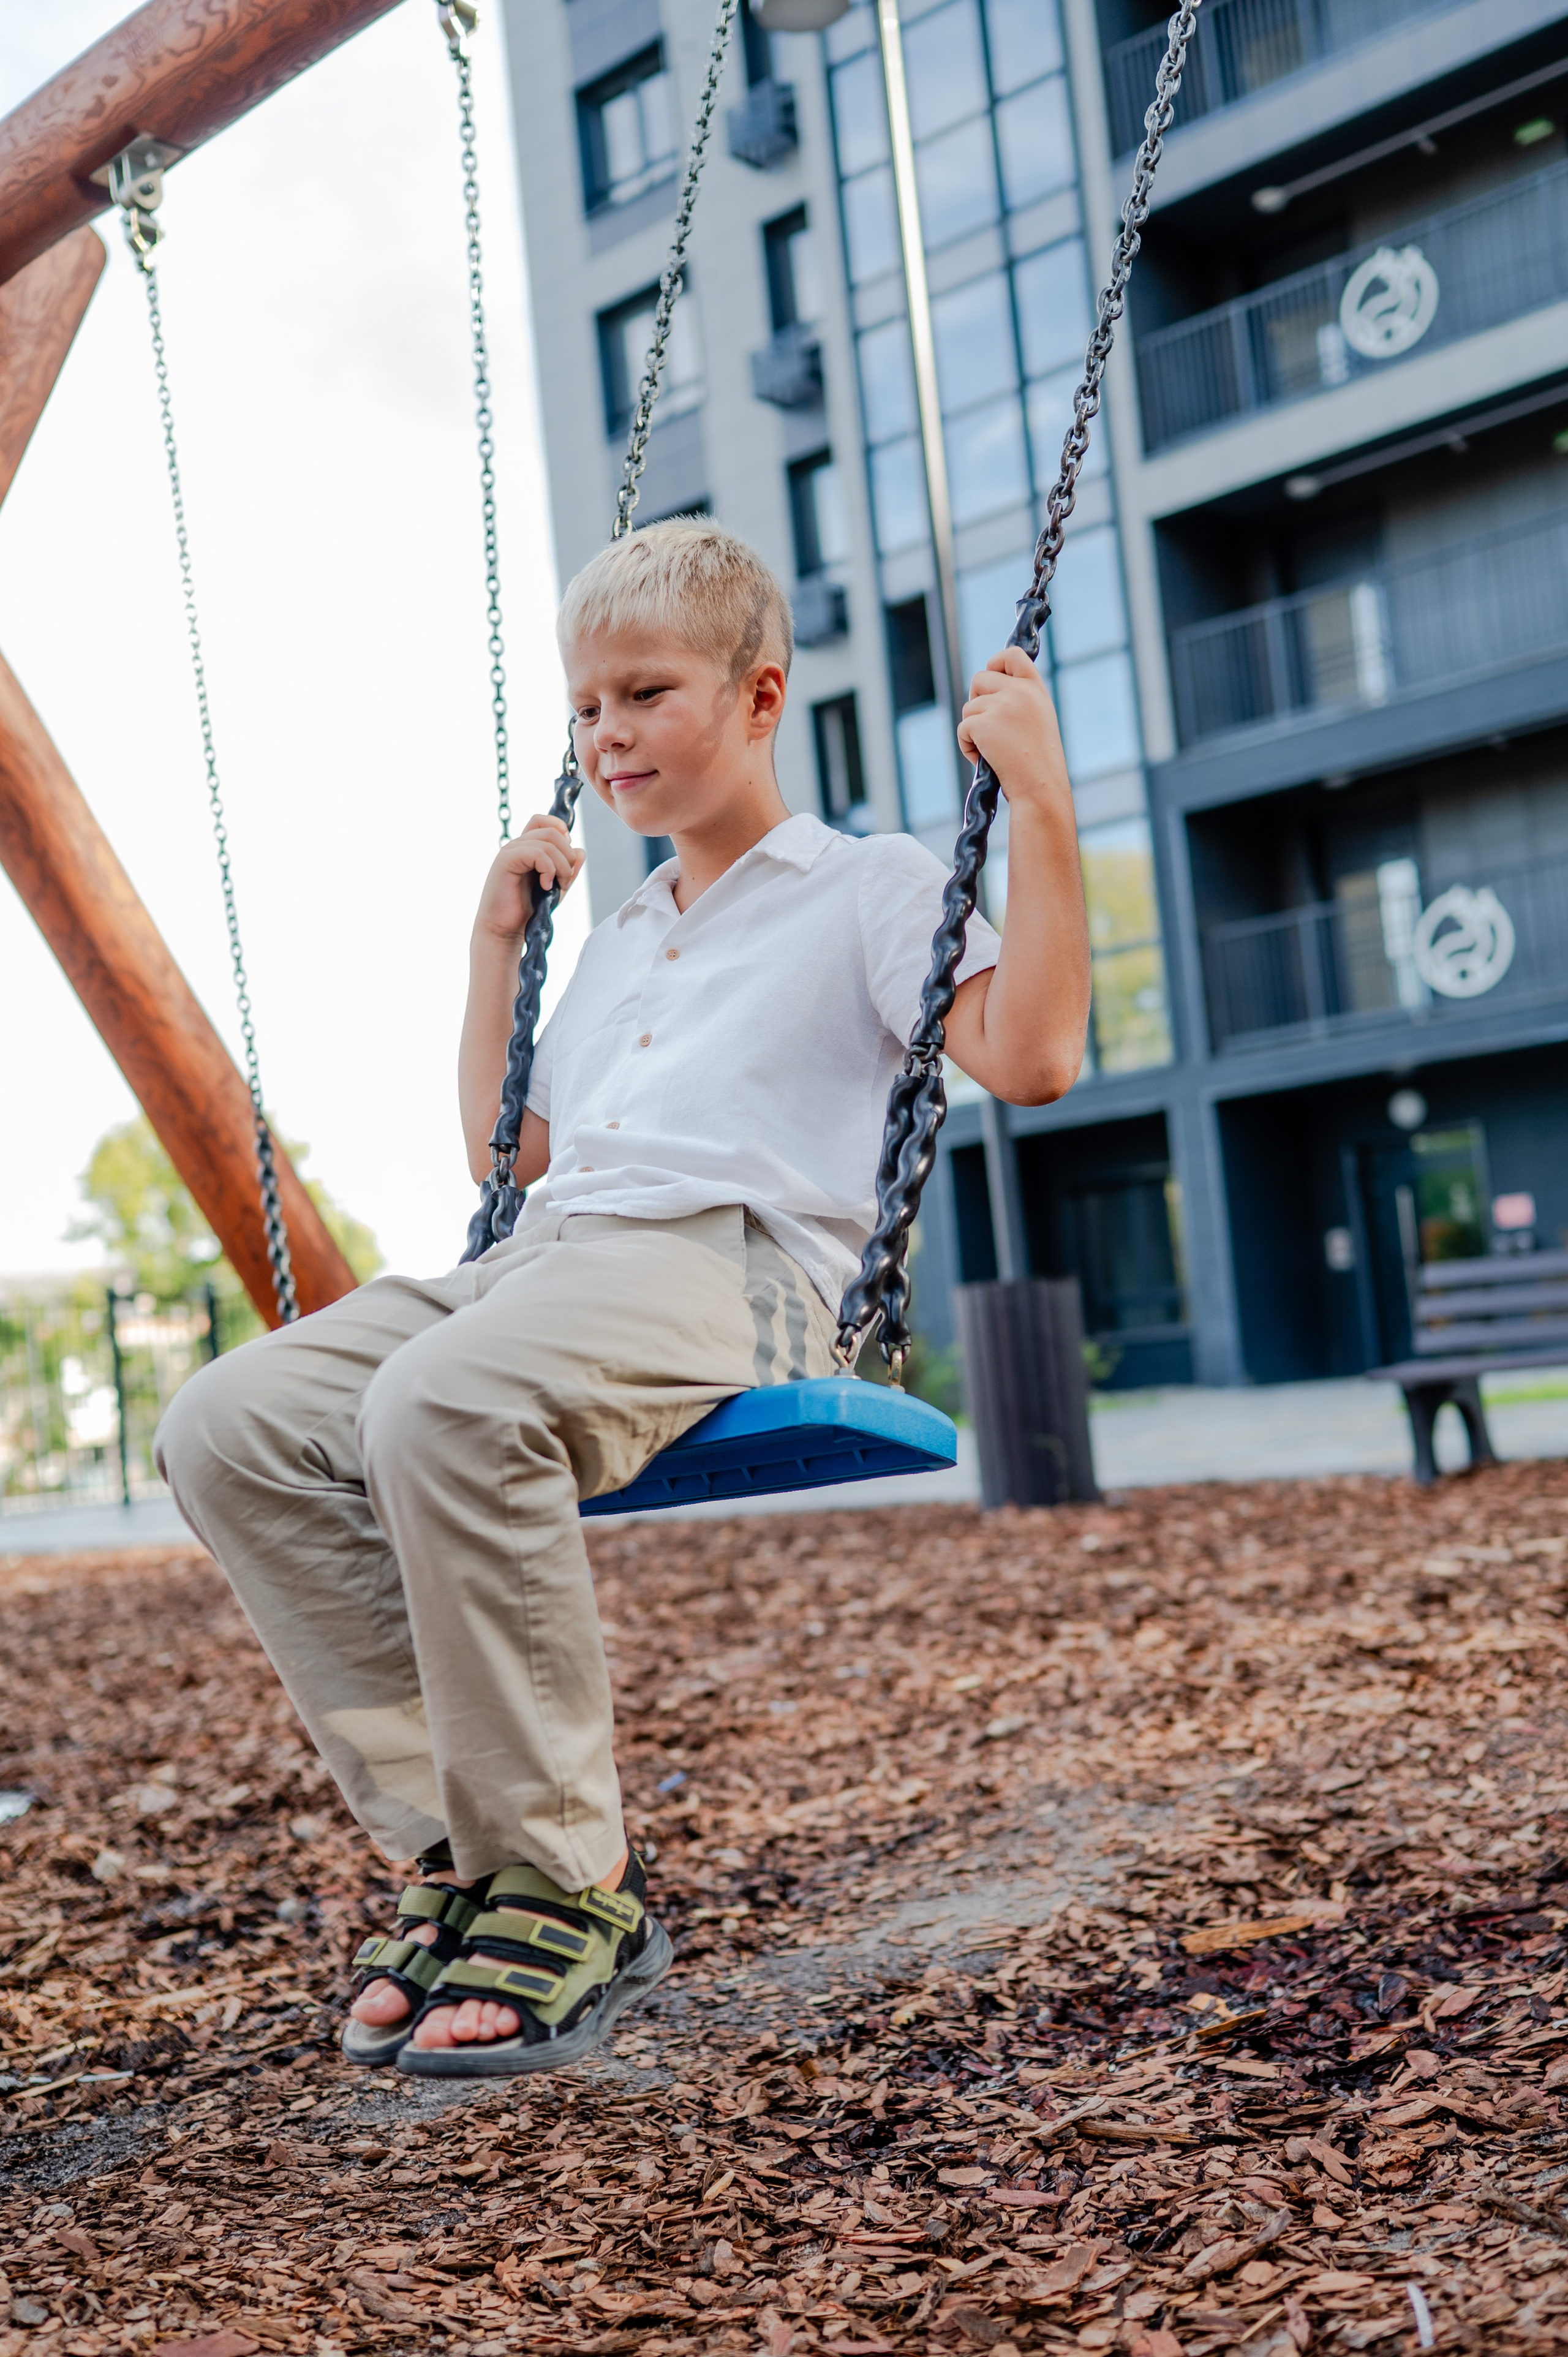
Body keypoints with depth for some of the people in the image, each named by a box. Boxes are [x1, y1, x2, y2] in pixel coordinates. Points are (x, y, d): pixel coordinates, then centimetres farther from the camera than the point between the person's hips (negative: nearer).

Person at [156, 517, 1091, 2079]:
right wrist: (496, 942, 36)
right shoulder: (617, 942, 33)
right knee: (229, 1424, -17)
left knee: (446, 1403, -38)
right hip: (540, 1258, 7)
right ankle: (453, 1833, -10)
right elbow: (507, 1152, 38)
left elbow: (1028, 1057, -6)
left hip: (728, 1265, -7)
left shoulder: (868, 886, 11)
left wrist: (1039, 806, -7)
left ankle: (569, 1878, -21)